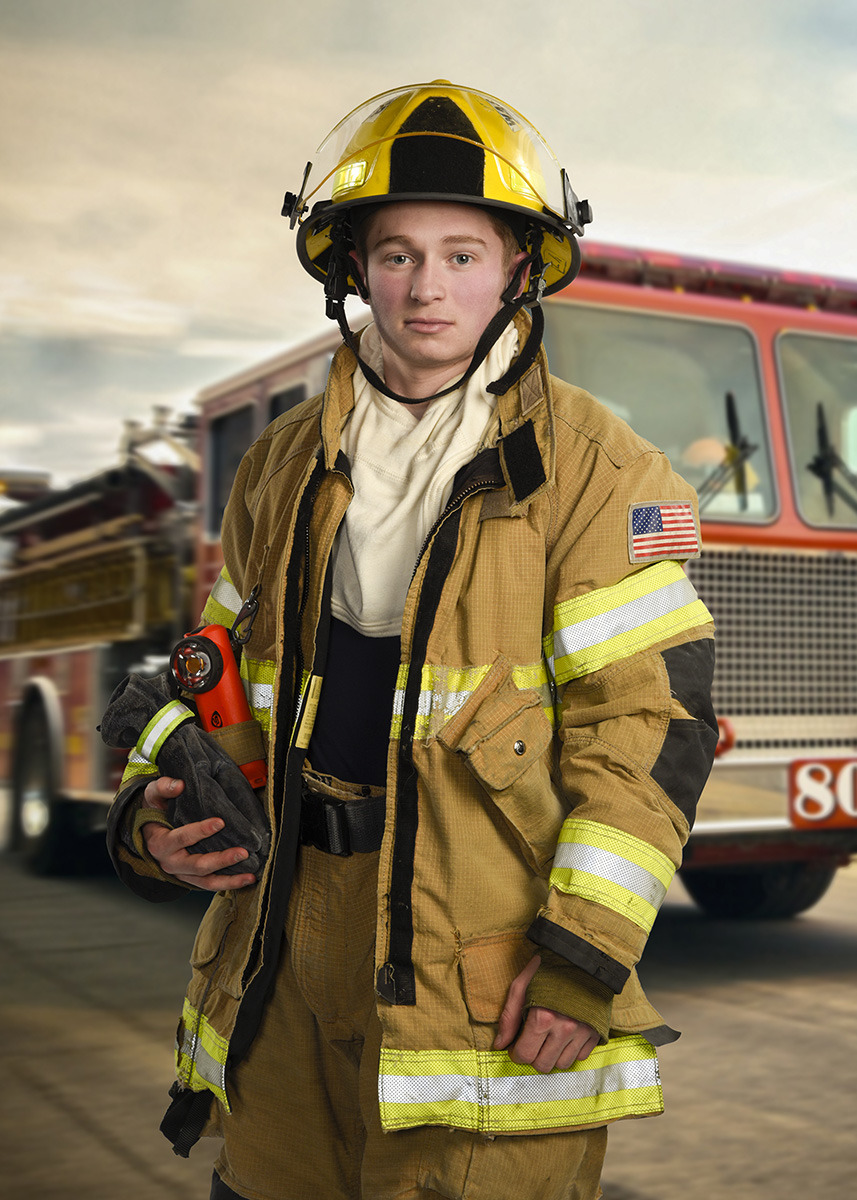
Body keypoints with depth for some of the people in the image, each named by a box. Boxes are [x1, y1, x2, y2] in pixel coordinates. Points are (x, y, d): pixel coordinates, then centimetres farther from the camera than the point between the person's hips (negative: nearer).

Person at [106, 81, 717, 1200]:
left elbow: (649, 718, -9)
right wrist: (153, 809, 4)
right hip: (300, 939, 5)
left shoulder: (594, 470, -5)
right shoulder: (286, 465, 12)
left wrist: (585, 955, -15)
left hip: (489, 966, -4)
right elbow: (234, 667, 20)